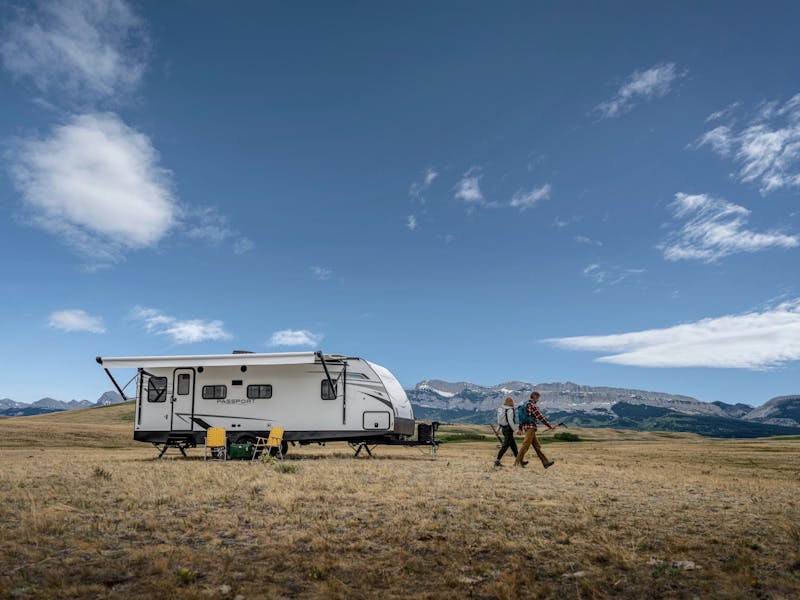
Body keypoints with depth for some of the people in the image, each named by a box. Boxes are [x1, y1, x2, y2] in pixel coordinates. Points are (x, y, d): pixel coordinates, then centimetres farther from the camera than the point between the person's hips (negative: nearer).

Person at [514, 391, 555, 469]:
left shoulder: (526, 404, 17)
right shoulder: (531, 405, -13)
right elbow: (539, 416, -15)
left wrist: (520, 429, 21)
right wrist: (549, 426, -12)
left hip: (527, 427, 10)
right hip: (530, 427, -10)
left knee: (537, 446, 10)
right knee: (526, 445, -7)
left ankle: (545, 462, 13)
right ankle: (518, 462, -4)